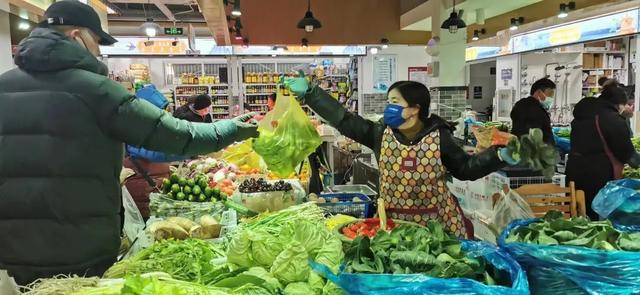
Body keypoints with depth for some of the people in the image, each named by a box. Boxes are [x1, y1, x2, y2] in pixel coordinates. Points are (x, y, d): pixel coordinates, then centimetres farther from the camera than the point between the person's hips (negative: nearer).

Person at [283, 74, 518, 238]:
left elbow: (465, 168, -2)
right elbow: (343, 119, -4)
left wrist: (499, 156, -15)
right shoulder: (380, 133, -4)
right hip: (394, 220, 2)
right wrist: (308, 93, -6)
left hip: (437, 221, -2)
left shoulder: (438, 136, -8)